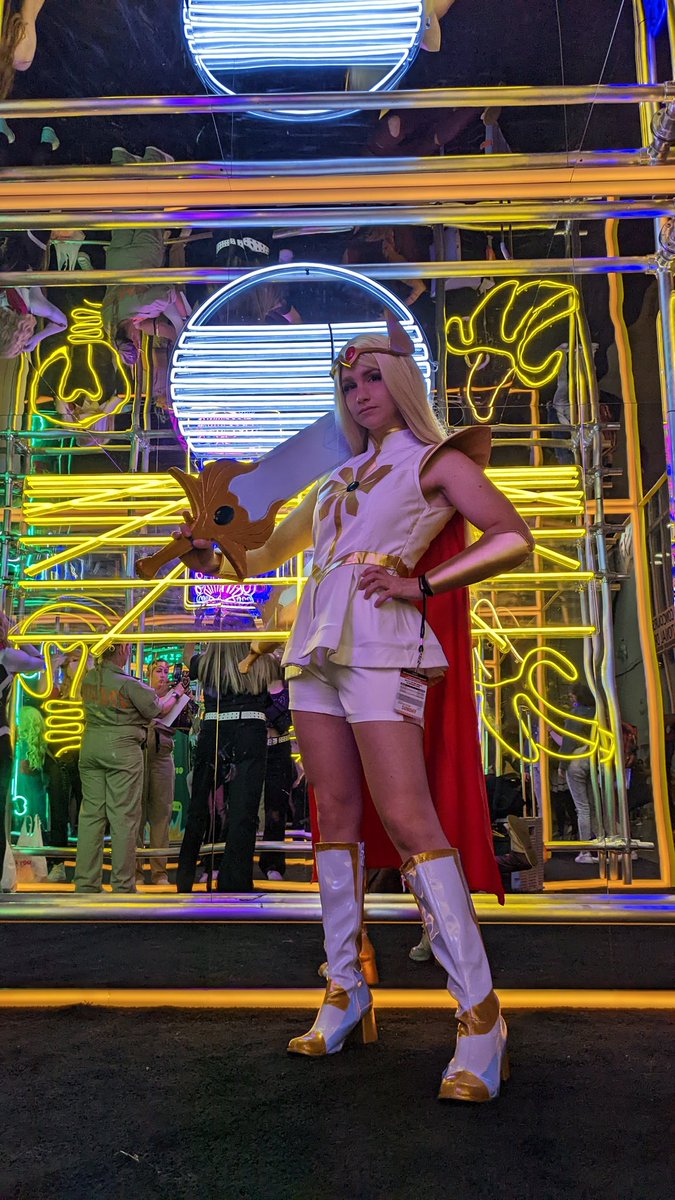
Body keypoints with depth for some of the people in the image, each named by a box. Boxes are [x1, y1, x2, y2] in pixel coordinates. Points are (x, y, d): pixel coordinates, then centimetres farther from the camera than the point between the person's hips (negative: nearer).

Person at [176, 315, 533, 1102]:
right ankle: (344, 991, 14)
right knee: (336, 816, 6)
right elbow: (275, 551, 31)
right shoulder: (342, 477, 23)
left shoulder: (436, 460, 6)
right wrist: (218, 562, 18)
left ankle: (480, 1015, -9)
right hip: (316, 649, 7)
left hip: (380, 649, -6)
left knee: (405, 817, -15)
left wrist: (422, 585, -12)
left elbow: (513, 538, -5)